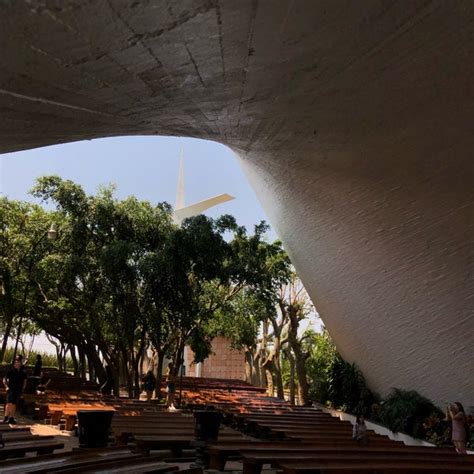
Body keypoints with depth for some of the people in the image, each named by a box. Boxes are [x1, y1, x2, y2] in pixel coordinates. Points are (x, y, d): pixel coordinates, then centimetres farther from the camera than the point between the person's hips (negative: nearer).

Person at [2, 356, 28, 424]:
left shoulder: (23, 373, 6)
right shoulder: (11, 371, -2)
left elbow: (25, 381, 19)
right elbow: (4, 380, 4)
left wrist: (23, 389, 11)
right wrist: (7, 386, -6)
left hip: (18, 390, 3)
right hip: (11, 389, -3)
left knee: (14, 404, 8)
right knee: (9, 403, -16)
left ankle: (11, 418, 14)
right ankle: (6, 417, -12)